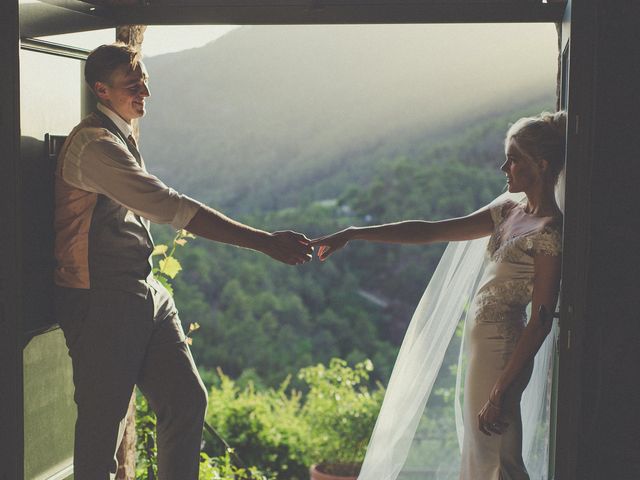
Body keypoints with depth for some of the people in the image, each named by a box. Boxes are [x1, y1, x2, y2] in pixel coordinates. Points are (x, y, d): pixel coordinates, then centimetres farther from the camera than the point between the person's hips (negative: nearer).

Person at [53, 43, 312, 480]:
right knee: (103, 421, 0)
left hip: (143, 292, 9)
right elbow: (171, 207, -28)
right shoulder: (95, 145, -19)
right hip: (101, 301, -9)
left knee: (187, 400, 8)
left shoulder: (122, 139, 14)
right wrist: (265, 243, -30)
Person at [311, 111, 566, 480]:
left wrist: (500, 393, -21)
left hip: (502, 352, -9)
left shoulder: (550, 232, -17)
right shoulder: (509, 212, 9)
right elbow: (429, 232, 10)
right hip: (483, 343, 9)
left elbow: (541, 321, -20)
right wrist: (352, 234, 6)